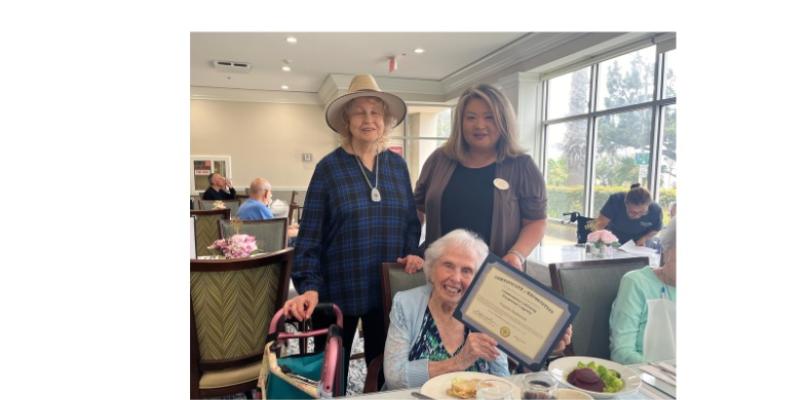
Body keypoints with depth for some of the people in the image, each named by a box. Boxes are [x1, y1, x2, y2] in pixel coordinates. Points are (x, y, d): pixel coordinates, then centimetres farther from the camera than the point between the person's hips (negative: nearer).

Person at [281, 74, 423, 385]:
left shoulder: (397, 165, 5)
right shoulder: (329, 167, -7)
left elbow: (411, 221, 10)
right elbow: (310, 234, -9)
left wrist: (412, 253, -7)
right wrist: (309, 286, -18)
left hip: (388, 288, 3)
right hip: (340, 289, -3)